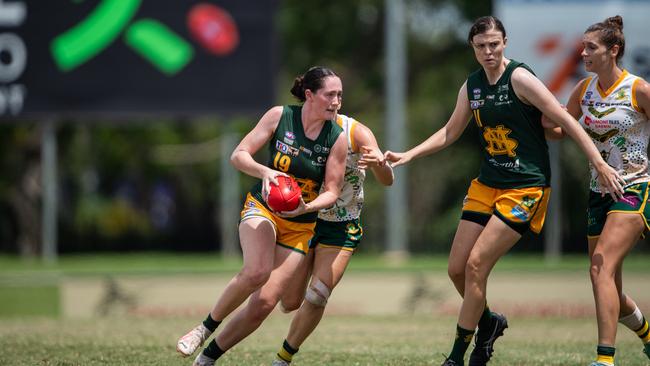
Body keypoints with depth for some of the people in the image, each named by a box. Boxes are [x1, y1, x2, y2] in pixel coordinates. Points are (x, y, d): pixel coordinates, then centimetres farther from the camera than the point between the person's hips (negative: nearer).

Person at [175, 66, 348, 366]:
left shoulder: (337, 138, -6)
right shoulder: (280, 116, -9)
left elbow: (332, 191, -1)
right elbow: (238, 155, -7)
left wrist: (306, 207, -21)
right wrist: (265, 172, -26)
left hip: (300, 226, 2)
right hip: (262, 209, -2)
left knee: (264, 303, -9)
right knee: (257, 271, -34)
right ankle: (205, 328, -13)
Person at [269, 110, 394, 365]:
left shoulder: (356, 132, -15)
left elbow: (387, 181, -22)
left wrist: (378, 163, -46)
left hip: (342, 229, -2)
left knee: (316, 298, -15)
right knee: (290, 303, -2)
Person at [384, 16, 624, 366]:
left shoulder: (519, 78, -14)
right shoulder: (472, 85, 8)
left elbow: (565, 120, -14)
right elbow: (450, 133, 20)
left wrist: (600, 164, -18)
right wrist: (408, 155, 9)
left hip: (525, 188, -7)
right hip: (487, 185, 7)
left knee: (476, 265, -12)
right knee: (457, 269, 5)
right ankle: (489, 323, 33)